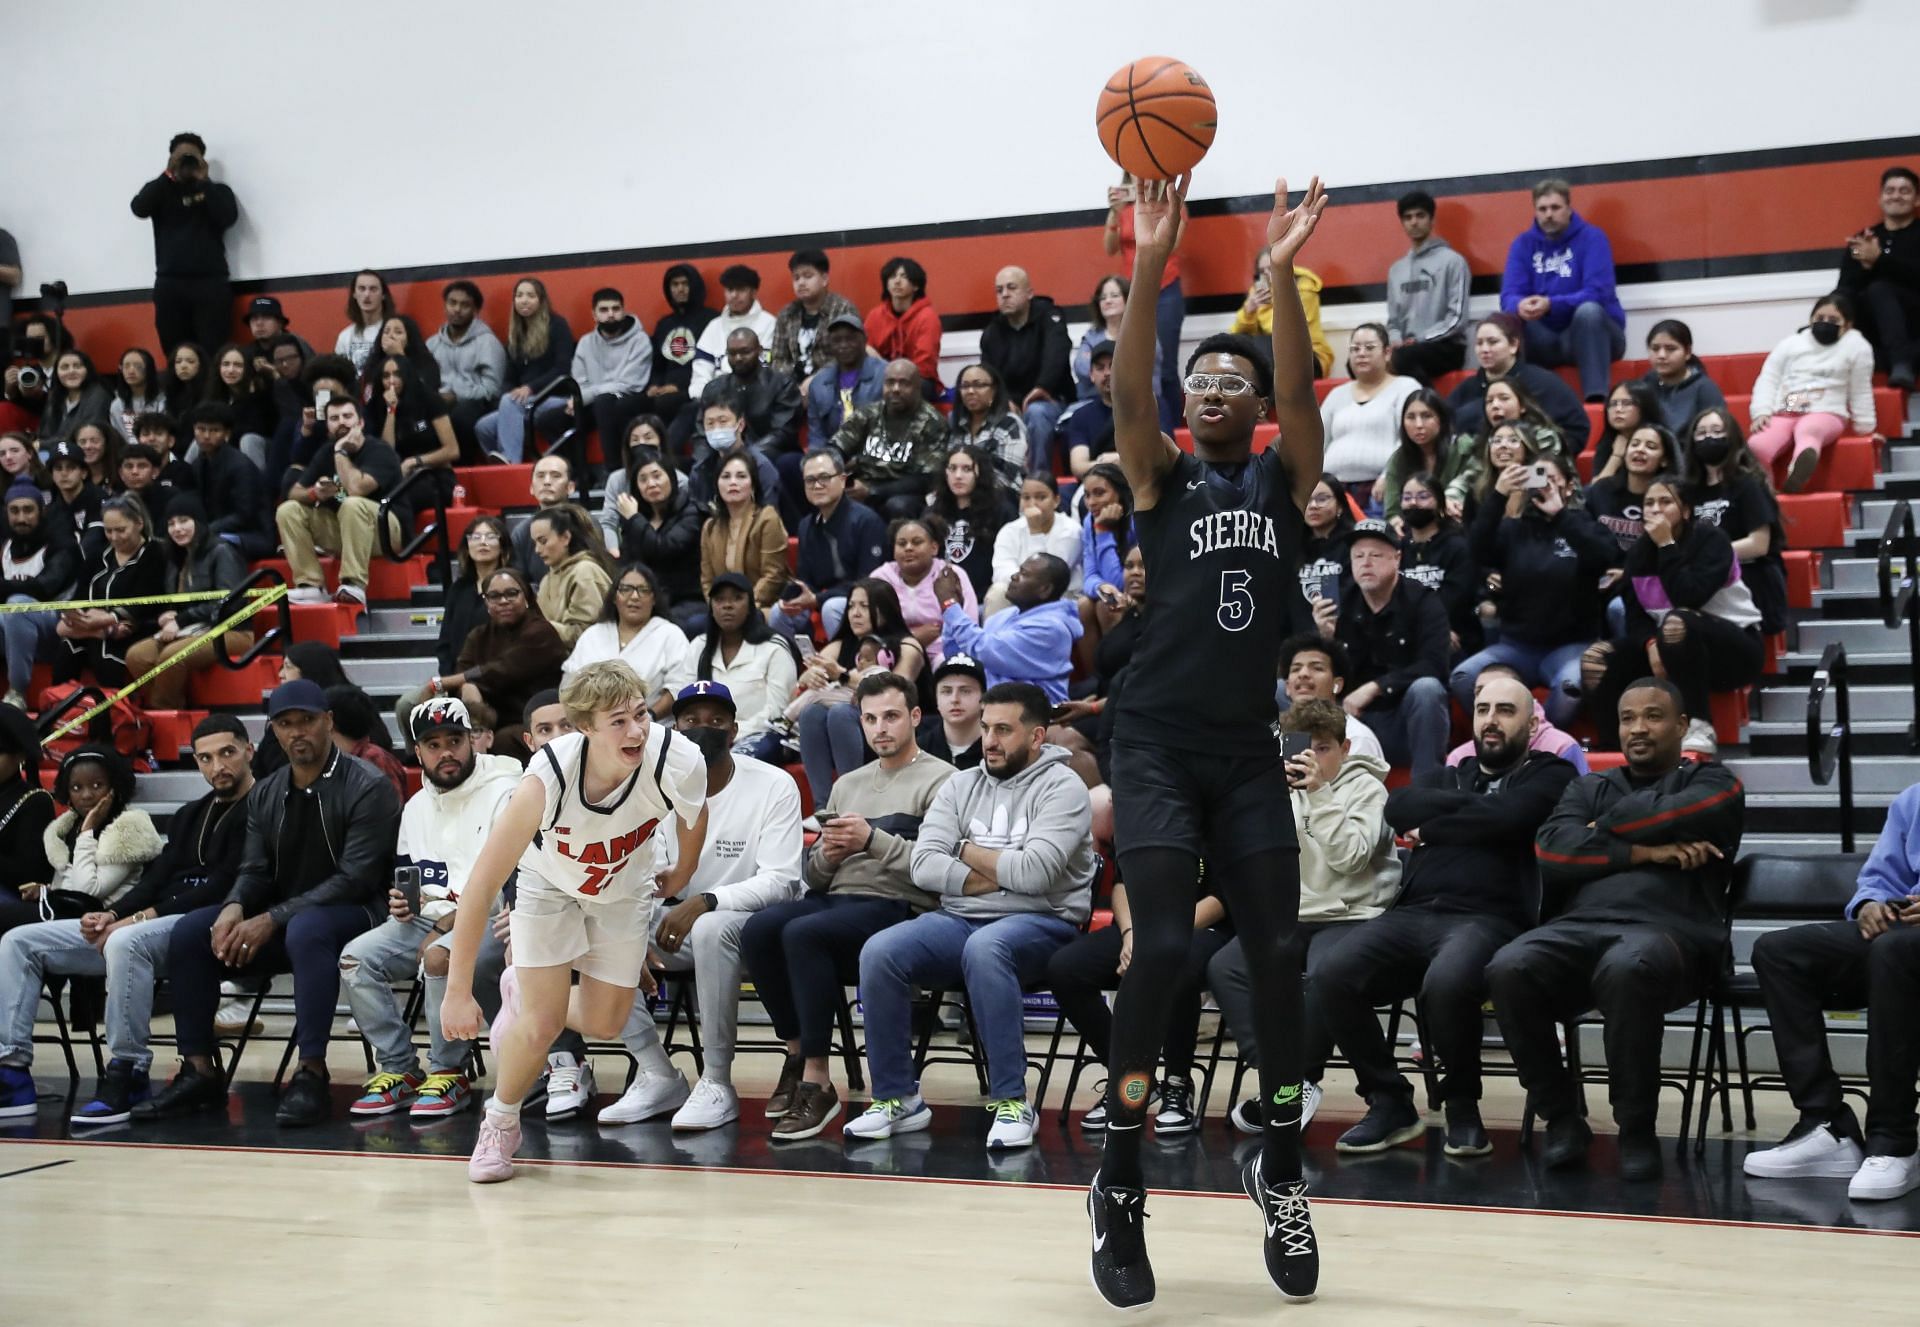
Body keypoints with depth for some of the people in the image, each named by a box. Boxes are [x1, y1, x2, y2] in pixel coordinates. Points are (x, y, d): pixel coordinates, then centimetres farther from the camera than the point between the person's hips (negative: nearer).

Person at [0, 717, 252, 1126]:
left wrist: (142, 917, -15)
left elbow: (223, 888, -13)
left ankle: (128, 1074, -31)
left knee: (126, 942, -41)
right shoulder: (189, 816, 25)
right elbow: (156, 880, 16)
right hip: (153, 921, 9)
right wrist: (111, 914, -5)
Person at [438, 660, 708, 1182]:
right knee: (544, 1022, -11)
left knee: (604, 1024, 9)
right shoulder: (547, 780, -41)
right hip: (550, 884, -3)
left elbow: (693, 816, -8)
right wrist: (457, 993, -32)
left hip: (625, 888, 3)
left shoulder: (678, 763, -36)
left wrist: (680, 878, 10)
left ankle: (521, 993, 41)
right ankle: (500, 1125, 19)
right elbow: (481, 887, -34)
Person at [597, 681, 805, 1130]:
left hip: (759, 921, -5)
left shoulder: (774, 786, -11)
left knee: (711, 928, -39)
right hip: (679, 923, 5)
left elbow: (781, 881, -18)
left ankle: (717, 1083, -25)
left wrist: (704, 902, -33)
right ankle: (658, 1076, -11)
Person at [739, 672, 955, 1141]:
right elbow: (813, 876, 22)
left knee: (803, 933, -33)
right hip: (834, 898, 6)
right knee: (759, 928, -24)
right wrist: (827, 855, 0)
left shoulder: (940, 780, 4)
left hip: (899, 906, -6)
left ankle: (817, 1082, -26)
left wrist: (873, 840, -15)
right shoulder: (847, 785, 25)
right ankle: (797, 1052, -8)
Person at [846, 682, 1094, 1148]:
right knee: (878, 952, -22)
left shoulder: (1062, 787, -3)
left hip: (1039, 923, -5)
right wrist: (1000, 876, -8)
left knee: (984, 948, -39)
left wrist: (969, 853, -2)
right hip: (958, 920, 5)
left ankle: (1012, 1101, -29)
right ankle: (897, 1098, -10)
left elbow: (1035, 872, -17)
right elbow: (924, 866, 1)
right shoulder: (960, 786, 14)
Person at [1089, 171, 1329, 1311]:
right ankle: (1120, 1183, -3)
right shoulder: (1164, 479, 6)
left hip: (1248, 749, 2)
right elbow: (1126, 395, -13)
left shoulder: (1284, 478, 8)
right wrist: (1150, 264, -25)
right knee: (1163, 947, -14)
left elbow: (1300, 390, -11)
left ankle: (1282, 1168, 19)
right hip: (1159, 741, -2)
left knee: (1278, 954, 0)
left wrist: (1281, 272, -24)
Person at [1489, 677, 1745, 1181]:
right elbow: (1552, 852, 5)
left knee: (1627, 969, -40)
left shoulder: (1712, 782, 17)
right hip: (1579, 928, 4)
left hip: (1667, 931, -3)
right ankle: (1562, 1119, -13)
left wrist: (1603, 830, 8)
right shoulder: (1588, 789, 26)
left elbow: (1668, 816, -7)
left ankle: (1637, 1130, -22)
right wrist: (1643, 852, -3)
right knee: (1508, 970, -29)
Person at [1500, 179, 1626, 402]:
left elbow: (1597, 294, -18)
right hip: (1547, 340, 3)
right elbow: (1509, 296, -5)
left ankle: (1597, 399, -40)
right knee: (1508, 321, -25)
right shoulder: (1523, 243, 5)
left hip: (1593, 335, -3)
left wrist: (1551, 304, -34)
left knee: (1589, 310, -36)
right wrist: (1520, 306, -31)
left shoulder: (1592, 237, -7)